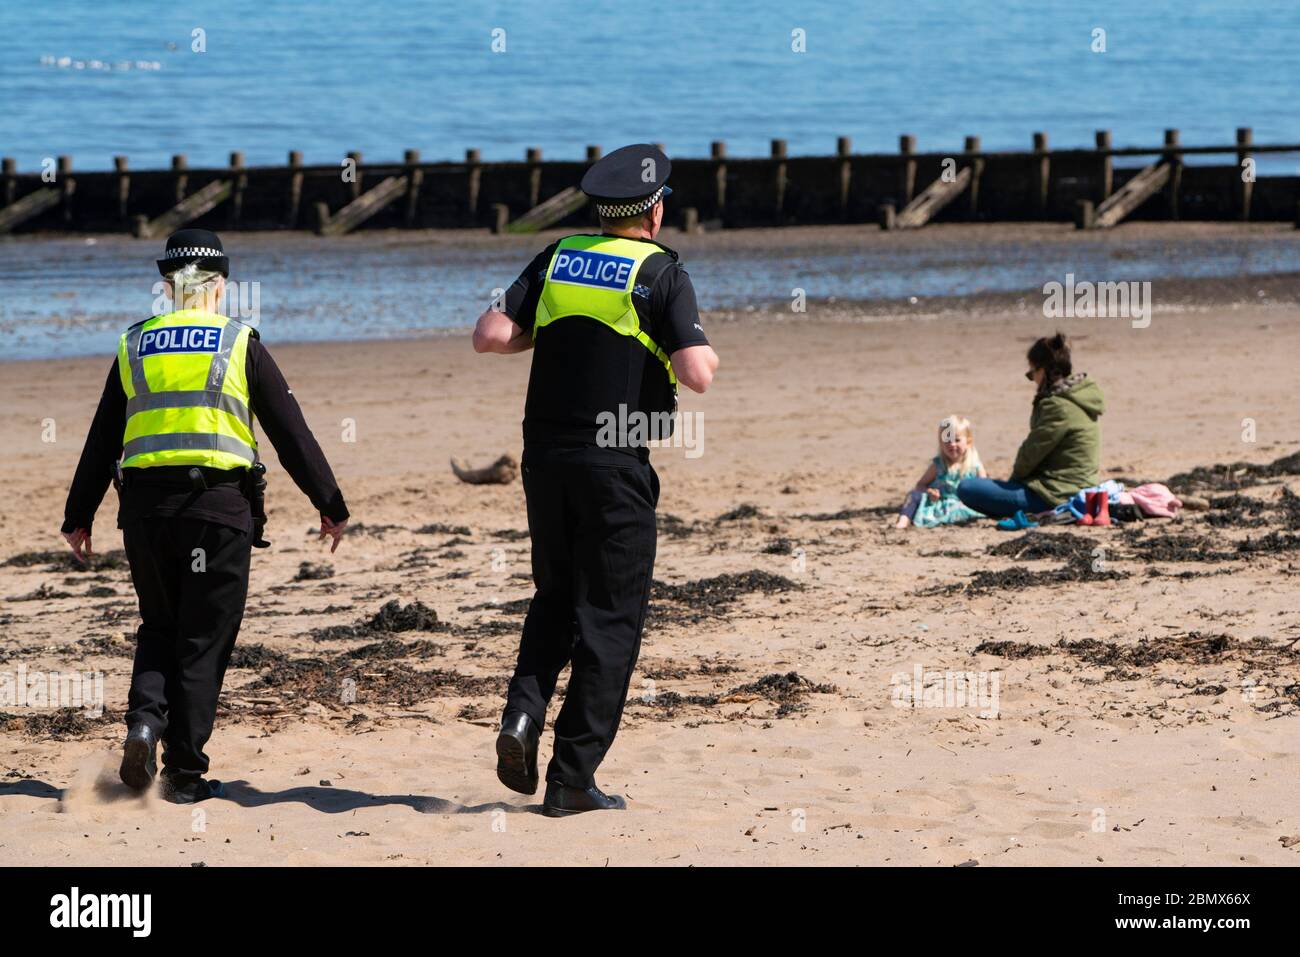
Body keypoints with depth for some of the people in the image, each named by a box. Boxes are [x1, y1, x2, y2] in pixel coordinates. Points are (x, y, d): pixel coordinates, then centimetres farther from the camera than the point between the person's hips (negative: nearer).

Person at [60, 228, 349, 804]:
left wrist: (79, 517, 17)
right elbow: (292, 434, 3)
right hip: (218, 505, -3)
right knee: (203, 641, 4)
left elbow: (101, 443, 11)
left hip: (144, 507, 3)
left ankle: (145, 719, -7)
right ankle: (184, 771, 4)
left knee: (159, 626, 19)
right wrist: (331, 507, 10)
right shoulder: (241, 346, 3)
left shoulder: (135, 348, 9)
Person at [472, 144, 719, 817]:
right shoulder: (660, 271, -6)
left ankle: (523, 713, -1)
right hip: (616, 464, -5)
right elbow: (697, 375, -16)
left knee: (557, 597, 22)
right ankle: (572, 779, 2)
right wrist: (705, 352, 7)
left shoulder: (558, 258, 7)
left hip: (545, 455, 5)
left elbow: (489, 336, 0)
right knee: (609, 617, 3)